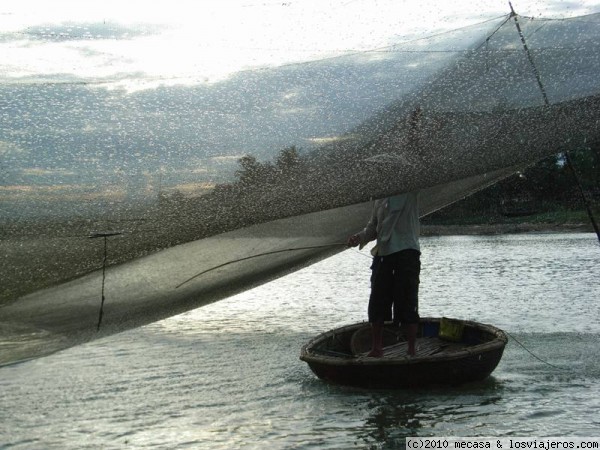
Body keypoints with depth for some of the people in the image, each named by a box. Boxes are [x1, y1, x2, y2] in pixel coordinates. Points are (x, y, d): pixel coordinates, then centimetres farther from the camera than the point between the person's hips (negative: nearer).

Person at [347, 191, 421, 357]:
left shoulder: (411, 189, 0)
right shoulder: (379, 198, 15)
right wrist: (360, 237, 3)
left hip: (407, 252, -6)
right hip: (382, 254, 6)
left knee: (407, 304, -2)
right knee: (377, 303, 8)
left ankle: (411, 350, 9)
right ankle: (377, 348, 22)